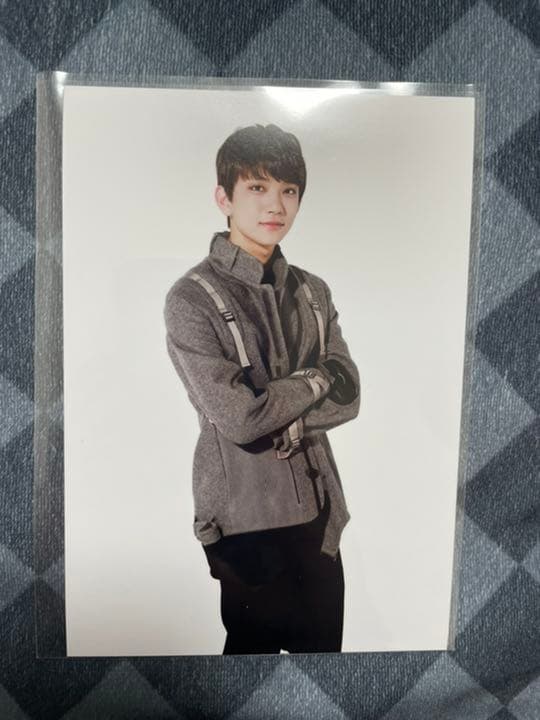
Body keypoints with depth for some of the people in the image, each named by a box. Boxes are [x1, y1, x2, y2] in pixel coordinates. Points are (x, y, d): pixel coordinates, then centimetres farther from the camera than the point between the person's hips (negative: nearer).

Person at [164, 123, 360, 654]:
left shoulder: (312, 291, 5)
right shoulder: (191, 298, -13)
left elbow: (348, 396, -1)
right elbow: (238, 416, -20)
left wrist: (287, 424, -17)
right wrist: (318, 378, -8)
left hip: (318, 506, 5)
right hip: (246, 513, -5)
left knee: (324, 642, 20)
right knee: (254, 644, 15)